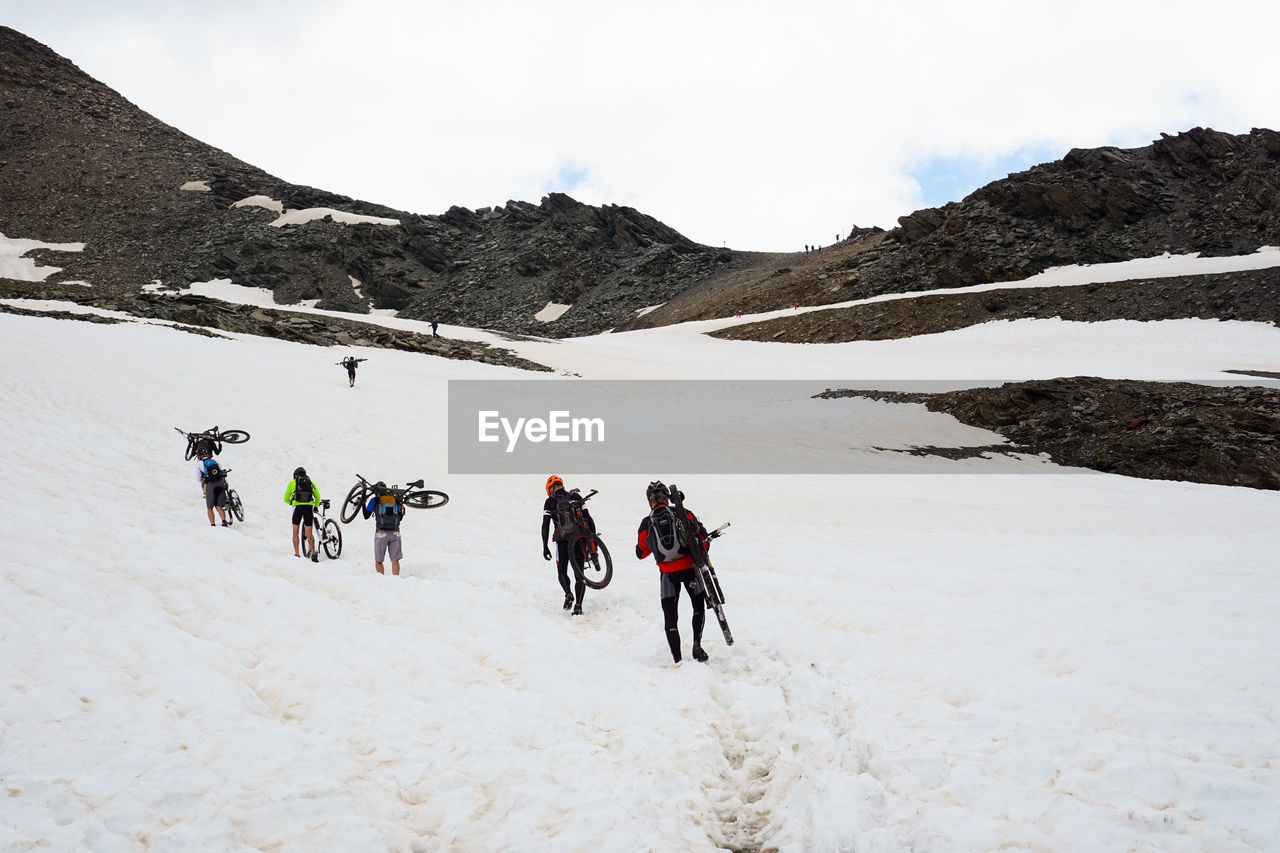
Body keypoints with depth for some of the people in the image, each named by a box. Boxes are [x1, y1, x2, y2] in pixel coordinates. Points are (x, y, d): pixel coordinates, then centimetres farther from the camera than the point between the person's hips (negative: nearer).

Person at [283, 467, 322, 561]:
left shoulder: (292, 482, 12)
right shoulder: (311, 483, 17)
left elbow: (286, 499, 12)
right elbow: (318, 497, 19)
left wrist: (291, 502, 33)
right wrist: (316, 507, 35)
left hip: (297, 507, -1)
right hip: (309, 507, 1)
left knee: (295, 532, 13)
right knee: (309, 533, 1)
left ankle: (296, 554, 11)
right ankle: (313, 553, -15)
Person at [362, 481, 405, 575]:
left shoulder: (374, 500, 2)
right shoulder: (395, 499, 10)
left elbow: (366, 516, 7)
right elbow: (400, 518, 12)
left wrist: (363, 504, 22)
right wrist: (402, 509, 31)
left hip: (381, 532, -2)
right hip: (395, 533, 2)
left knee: (378, 561, 6)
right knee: (395, 560, 3)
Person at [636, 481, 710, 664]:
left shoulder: (646, 523, 2)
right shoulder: (683, 513, 1)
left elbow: (640, 553, 10)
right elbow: (702, 533, -4)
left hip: (667, 573, 0)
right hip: (689, 566, 0)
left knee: (670, 616, 8)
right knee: (699, 605, 21)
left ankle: (677, 660, 2)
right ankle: (697, 644, 5)